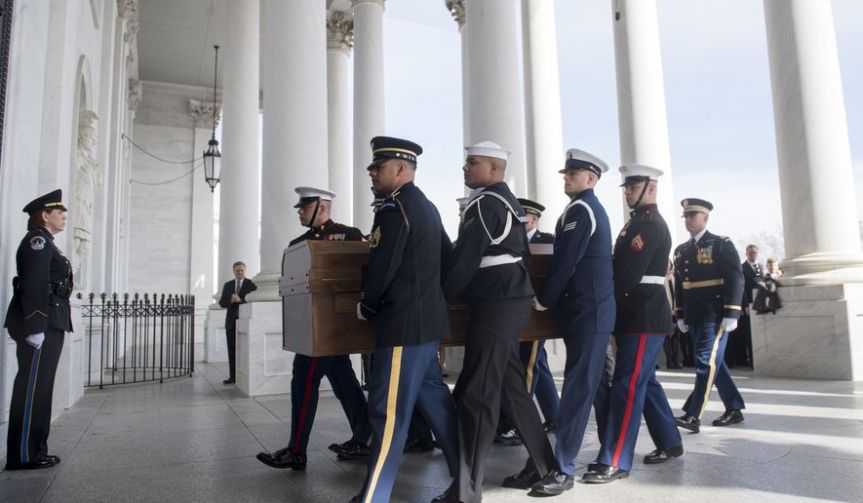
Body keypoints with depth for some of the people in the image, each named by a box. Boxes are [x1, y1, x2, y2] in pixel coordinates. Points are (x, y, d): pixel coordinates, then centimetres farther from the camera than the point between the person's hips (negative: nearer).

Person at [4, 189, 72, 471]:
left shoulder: (46, 244, 21)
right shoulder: (37, 240, -8)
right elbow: (34, 285, -17)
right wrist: (35, 328, -23)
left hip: (50, 323, 10)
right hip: (40, 325, -10)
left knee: (38, 388, 11)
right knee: (32, 388, -7)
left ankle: (32, 451, 17)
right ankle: (23, 455, -2)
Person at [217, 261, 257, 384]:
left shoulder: (251, 284, 1)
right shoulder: (227, 285, 14)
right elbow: (221, 302, 9)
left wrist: (240, 300, -19)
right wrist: (231, 300, -11)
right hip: (231, 322, 4)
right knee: (232, 350, 6)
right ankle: (233, 376, 11)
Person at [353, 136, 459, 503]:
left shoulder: (393, 208, -14)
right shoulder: (426, 206, 15)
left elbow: (380, 269, -18)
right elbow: (447, 256, 20)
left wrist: (365, 308, -2)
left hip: (404, 323, -10)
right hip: (426, 317, 10)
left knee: (388, 411, -4)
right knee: (433, 397, 16)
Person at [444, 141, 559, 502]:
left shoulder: (484, 204, -12)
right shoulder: (507, 201, 18)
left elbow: (464, 260, -18)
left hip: (496, 305, -10)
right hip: (510, 300, 10)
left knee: (475, 395, -7)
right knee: (510, 387, 17)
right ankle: (545, 466, 28)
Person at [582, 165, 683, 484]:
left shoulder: (651, 224, -13)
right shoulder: (638, 222, 17)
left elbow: (629, 274, -21)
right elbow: (623, 267, 16)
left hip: (645, 317, -10)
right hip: (637, 315, 10)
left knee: (627, 384, -9)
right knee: (644, 381, 17)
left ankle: (615, 462, -5)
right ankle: (670, 443, 31)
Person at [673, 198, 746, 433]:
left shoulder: (722, 244, -4)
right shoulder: (681, 251, 14)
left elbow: (736, 280, -10)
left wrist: (731, 314, -17)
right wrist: (680, 316, 13)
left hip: (715, 316, -7)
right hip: (694, 317, 7)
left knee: (707, 362, -8)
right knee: (713, 362, 12)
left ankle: (692, 416, -9)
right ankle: (734, 409, 25)